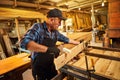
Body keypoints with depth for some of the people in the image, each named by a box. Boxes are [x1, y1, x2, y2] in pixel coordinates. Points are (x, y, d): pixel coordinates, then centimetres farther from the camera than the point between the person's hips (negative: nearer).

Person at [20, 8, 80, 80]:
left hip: (51, 65, 6)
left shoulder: (55, 32, -1)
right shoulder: (38, 27, -21)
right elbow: (24, 42, -37)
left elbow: (66, 39, 15)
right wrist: (47, 49, -44)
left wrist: (78, 43, 23)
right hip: (39, 67, -6)